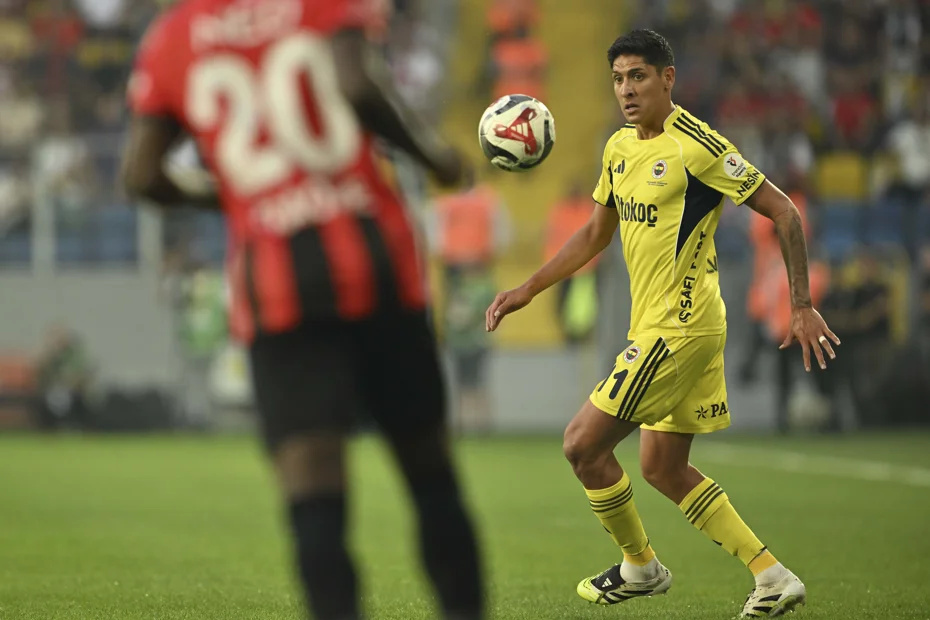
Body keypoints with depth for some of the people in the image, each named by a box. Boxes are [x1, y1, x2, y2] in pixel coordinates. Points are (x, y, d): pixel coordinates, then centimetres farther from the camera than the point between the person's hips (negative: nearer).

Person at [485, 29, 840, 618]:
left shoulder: (697, 146, -16)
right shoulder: (620, 148, 10)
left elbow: (784, 212, -13)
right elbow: (595, 235, 24)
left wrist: (802, 305, -16)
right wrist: (527, 290, 21)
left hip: (678, 328, -9)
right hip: (654, 324, 9)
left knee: (583, 443, -6)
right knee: (662, 466, 13)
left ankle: (639, 566, 14)